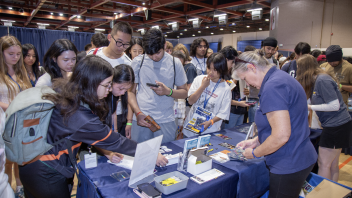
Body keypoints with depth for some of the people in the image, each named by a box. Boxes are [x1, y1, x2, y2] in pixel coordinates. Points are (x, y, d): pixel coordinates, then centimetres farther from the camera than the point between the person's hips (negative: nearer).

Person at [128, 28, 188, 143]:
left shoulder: (175, 63, 3)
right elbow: (131, 91, 4)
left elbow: (184, 93, 8)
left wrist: (168, 91, -13)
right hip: (141, 119, 0)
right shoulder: (138, 62, 3)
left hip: (166, 121, 0)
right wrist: (138, 113, -11)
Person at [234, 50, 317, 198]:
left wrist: (254, 153, -11)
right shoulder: (280, 77, 10)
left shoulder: (273, 86, -23)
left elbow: (281, 136, -26)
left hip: (289, 166, -10)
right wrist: (255, 141, 13)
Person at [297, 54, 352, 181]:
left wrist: (310, 107, -16)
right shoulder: (316, 80, 9)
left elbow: (335, 105, -20)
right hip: (336, 125, 9)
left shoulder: (322, 80, -18)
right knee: (333, 164, 17)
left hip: (336, 126, -9)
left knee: (324, 164, 0)